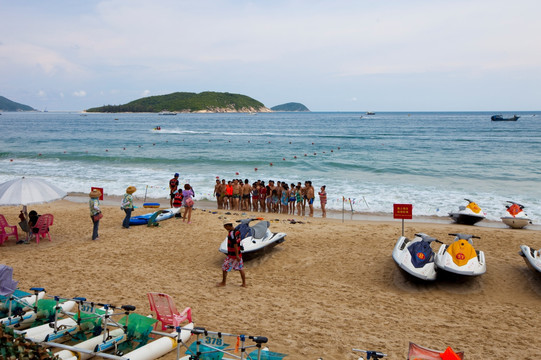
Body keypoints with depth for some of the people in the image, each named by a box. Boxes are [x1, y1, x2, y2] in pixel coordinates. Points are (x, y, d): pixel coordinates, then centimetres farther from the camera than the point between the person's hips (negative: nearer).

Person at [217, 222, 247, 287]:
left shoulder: (231, 233, -22)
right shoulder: (237, 231, 5)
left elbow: (235, 244, -25)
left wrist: (237, 255, -24)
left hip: (232, 255, -8)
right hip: (239, 254, 8)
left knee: (224, 268, 7)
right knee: (240, 269, 12)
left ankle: (223, 283, 20)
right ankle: (244, 284, 17)